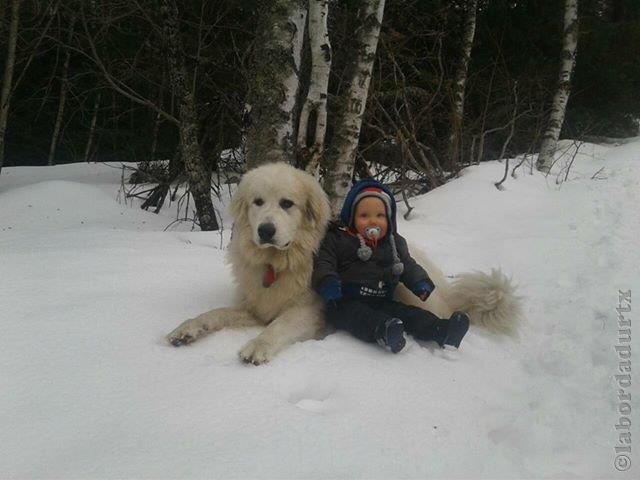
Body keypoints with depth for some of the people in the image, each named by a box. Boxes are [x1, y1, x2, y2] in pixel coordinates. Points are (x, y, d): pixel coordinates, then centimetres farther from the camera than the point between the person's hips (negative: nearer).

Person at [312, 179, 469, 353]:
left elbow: (408, 266, 21)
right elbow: (323, 263, -2)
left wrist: (421, 283, 0)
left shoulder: (394, 243, 19)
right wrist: (328, 283, -23)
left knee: (409, 313, -19)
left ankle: (441, 331, -33)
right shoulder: (337, 239, 5)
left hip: (382, 302, 5)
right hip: (347, 302, -4)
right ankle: (383, 331, -62)